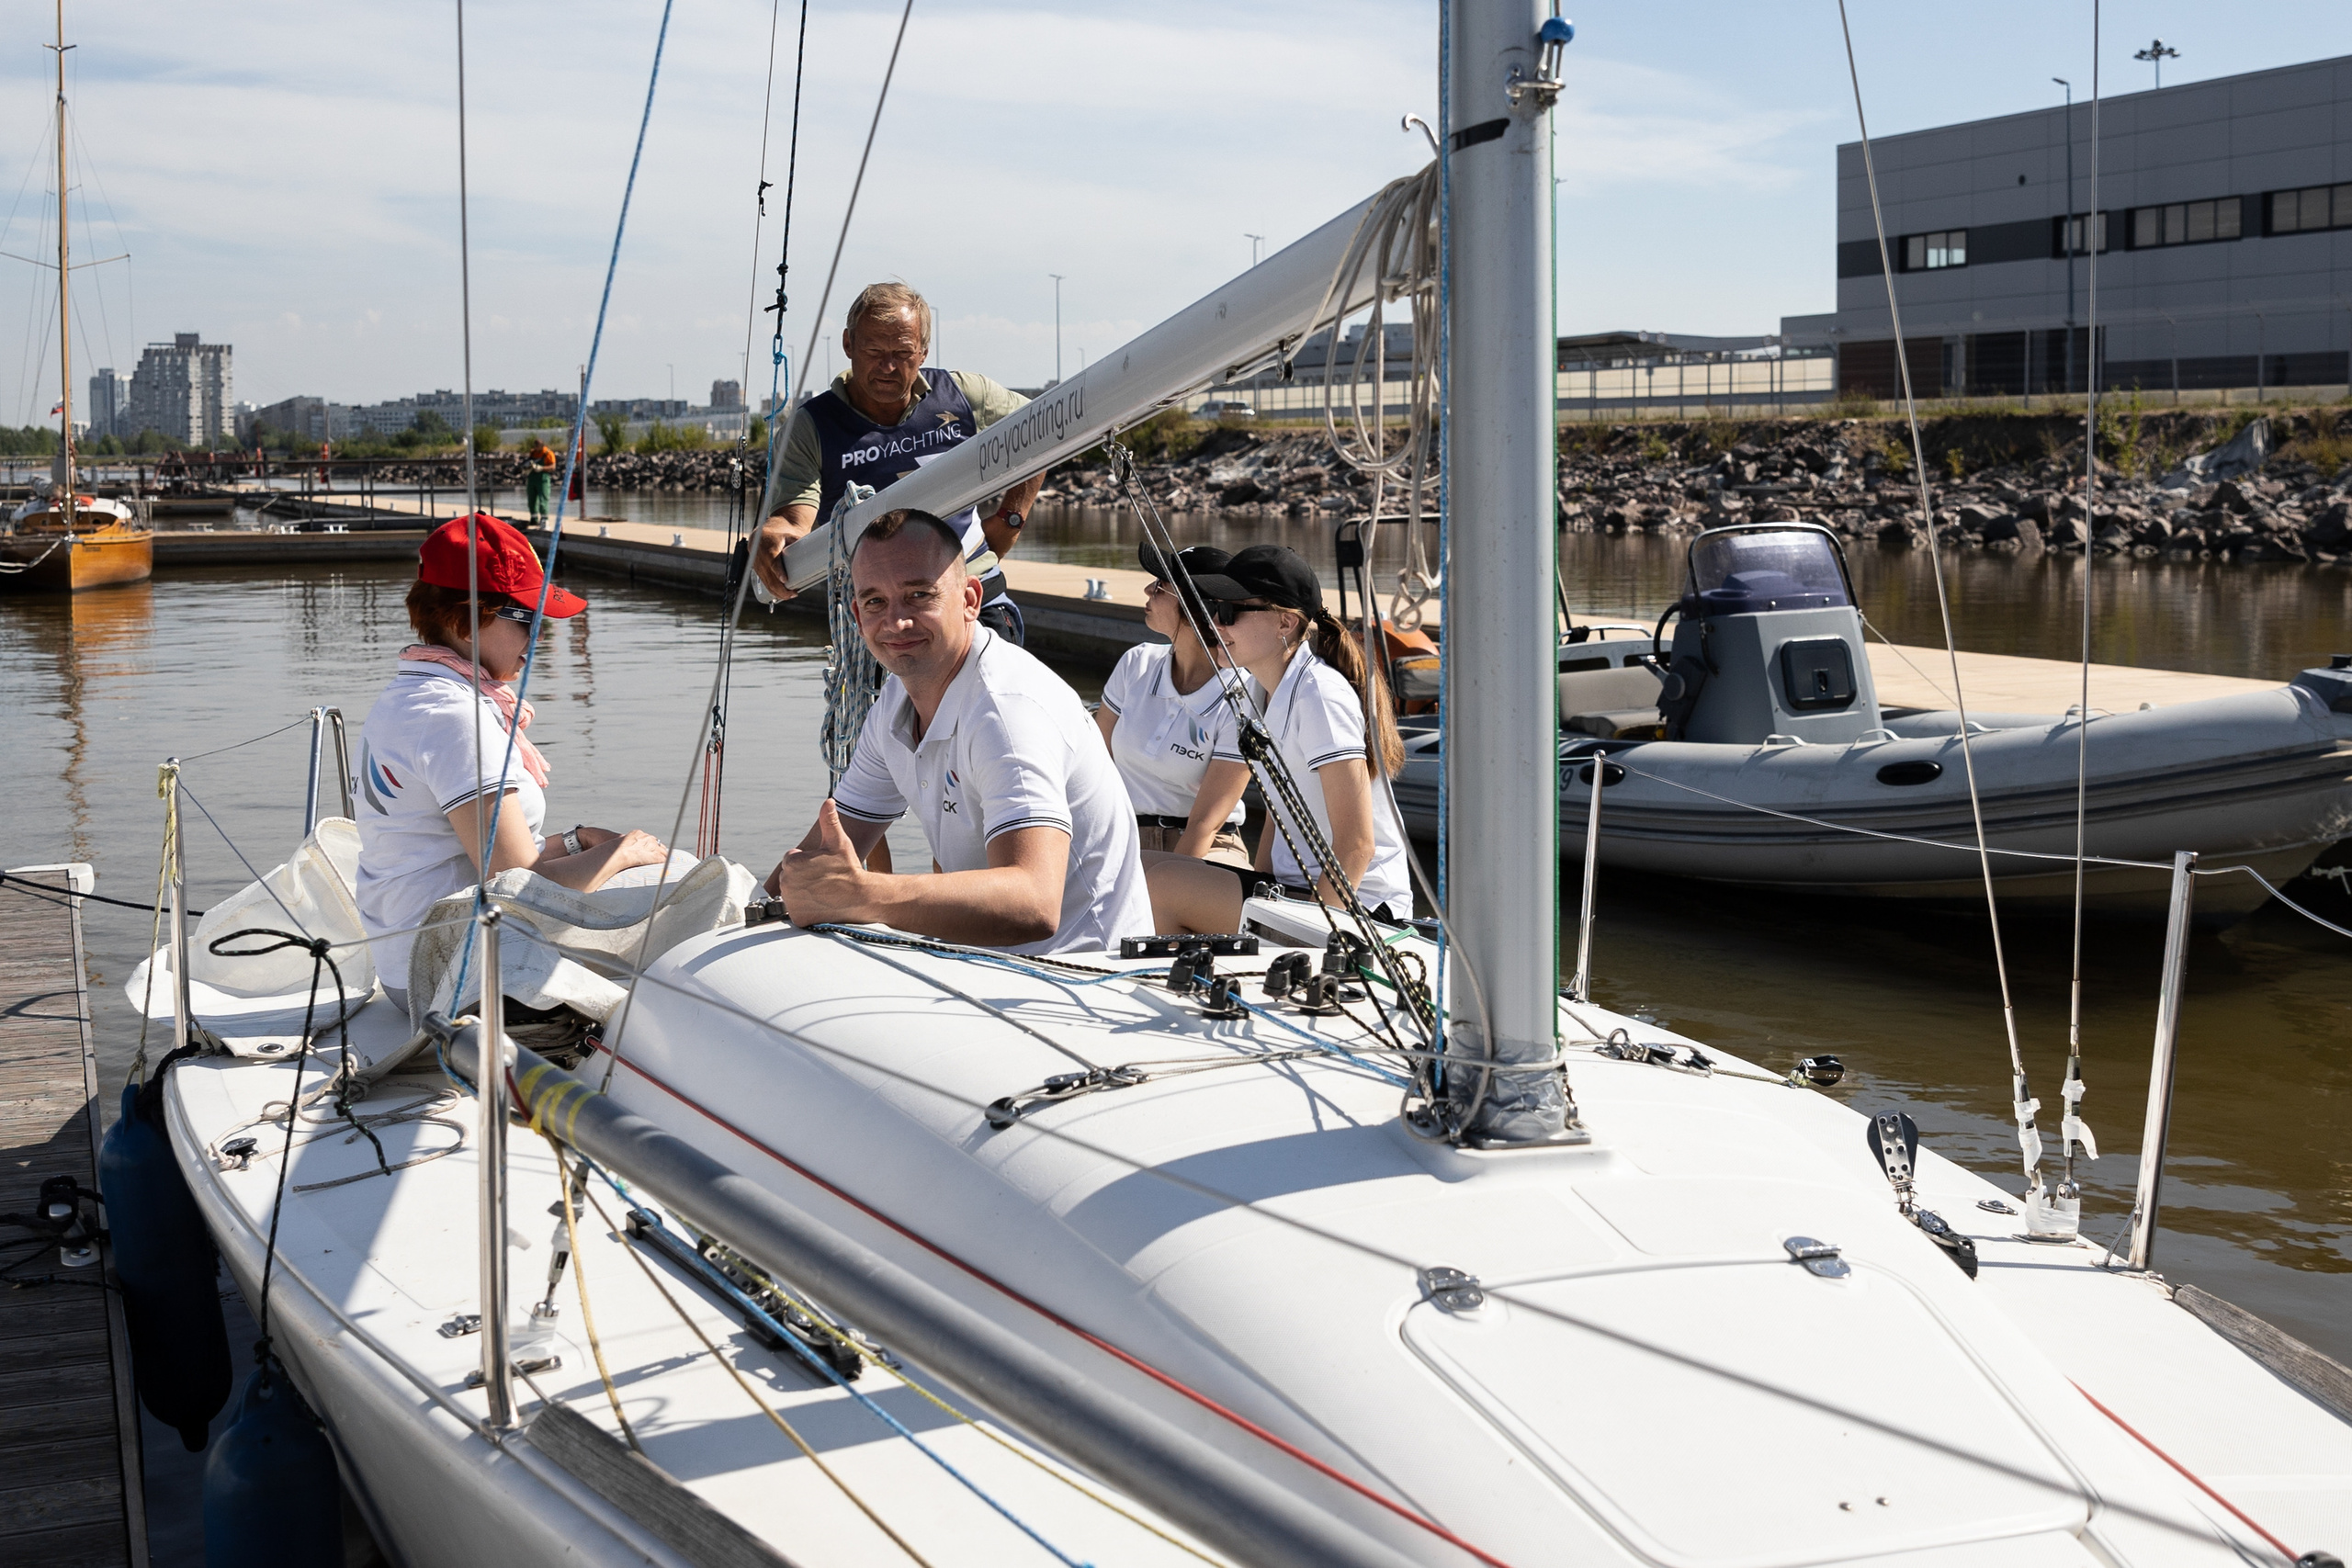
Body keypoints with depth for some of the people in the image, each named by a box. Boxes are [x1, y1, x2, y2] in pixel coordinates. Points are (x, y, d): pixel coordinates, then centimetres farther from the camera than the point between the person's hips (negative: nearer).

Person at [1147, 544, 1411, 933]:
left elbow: (1357, 844, -22)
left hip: (1354, 908, -10)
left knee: (1162, 885, -18)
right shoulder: (1280, 694, 13)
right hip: (1305, 887, 10)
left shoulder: (1320, 696, -18)